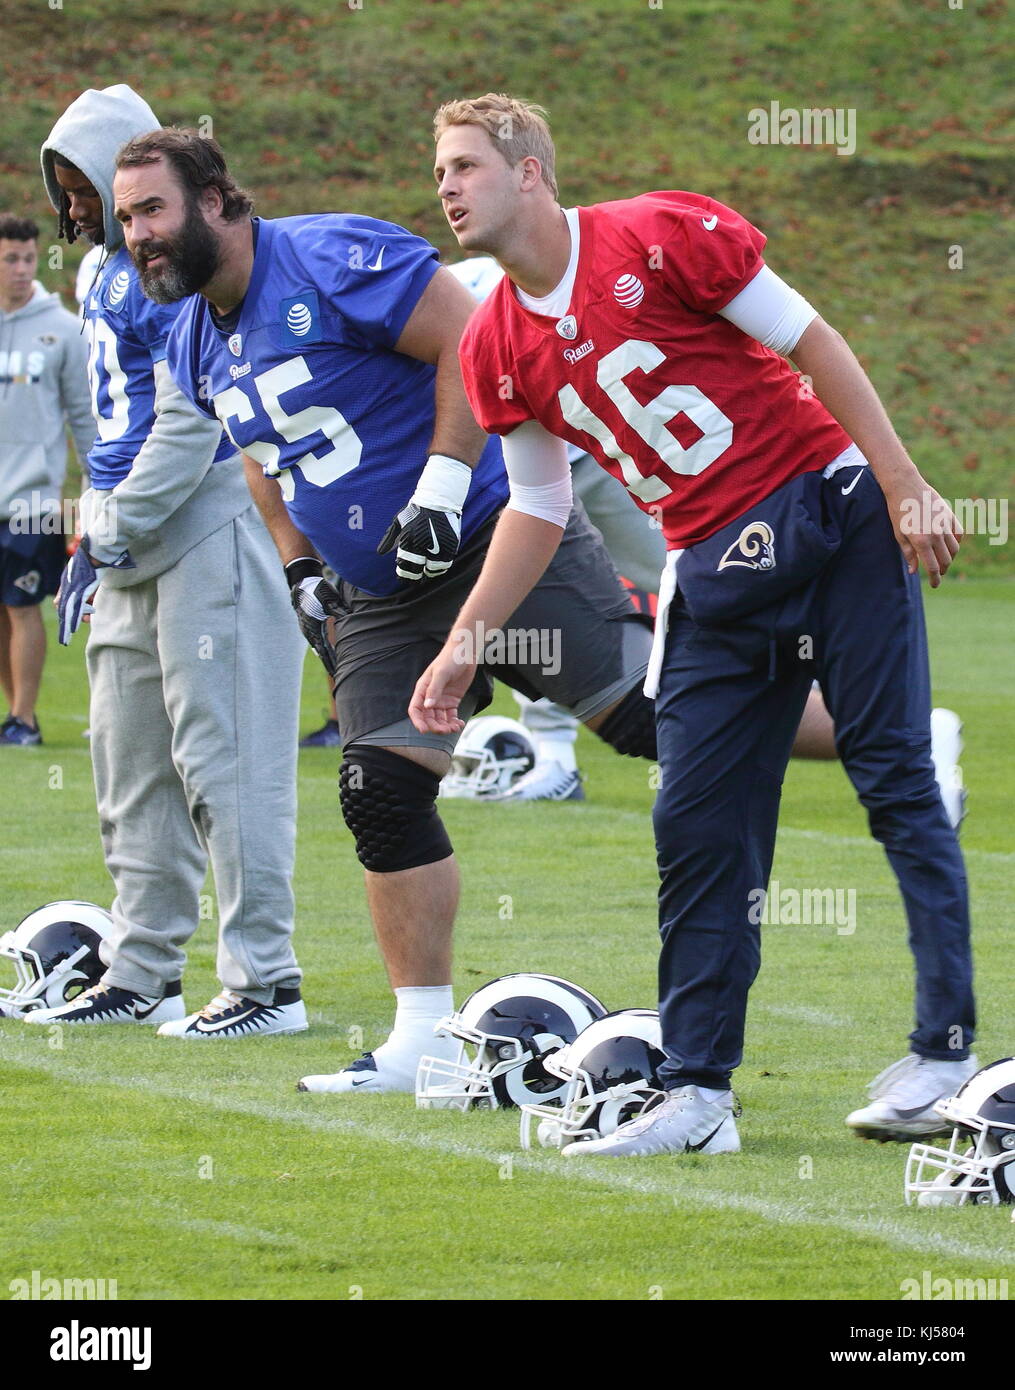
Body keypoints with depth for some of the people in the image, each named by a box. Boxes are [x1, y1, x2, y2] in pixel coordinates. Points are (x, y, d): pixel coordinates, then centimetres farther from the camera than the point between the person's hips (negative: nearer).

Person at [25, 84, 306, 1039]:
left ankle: (265, 984, -8)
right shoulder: (111, 271, 16)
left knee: (222, 754, -10)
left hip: (206, 527, -10)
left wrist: (114, 531, -16)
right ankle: (143, 976, 20)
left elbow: (189, 423, -19)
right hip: (137, 547, 10)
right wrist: (93, 533, 18)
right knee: (131, 763, 13)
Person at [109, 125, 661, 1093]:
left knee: (646, 714, -13)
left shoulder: (331, 259, -18)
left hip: (490, 533, -8)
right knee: (381, 796, 1)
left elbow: (469, 343, -19)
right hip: (383, 599, 8)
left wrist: (440, 490, -22)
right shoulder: (196, 346, 9)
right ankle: (424, 1039, 7)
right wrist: (302, 577, 14)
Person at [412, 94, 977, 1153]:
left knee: (896, 779, -5)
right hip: (712, 576, 6)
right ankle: (698, 1095, 4)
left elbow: (811, 344, -7)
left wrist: (906, 488, -11)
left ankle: (943, 1053, -2)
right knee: (698, 827, 0)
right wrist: (462, 648, 13)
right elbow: (538, 509, 17)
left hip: (835, 517, -6)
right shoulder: (496, 348, 6)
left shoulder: (660, 236, -11)